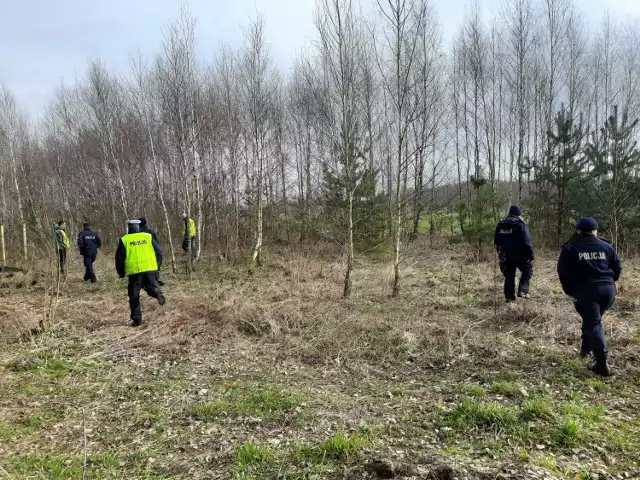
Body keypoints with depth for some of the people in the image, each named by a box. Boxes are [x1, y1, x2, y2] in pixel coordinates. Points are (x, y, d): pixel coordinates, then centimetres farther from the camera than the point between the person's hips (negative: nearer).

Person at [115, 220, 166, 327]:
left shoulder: (124, 240, 3)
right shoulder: (148, 237, 7)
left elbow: (119, 258, 4)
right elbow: (159, 252, 6)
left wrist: (121, 273, 17)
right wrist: (156, 265, 19)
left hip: (134, 271, -1)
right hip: (149, 268, 2)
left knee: (134, 296, 9)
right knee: (150, 286, 19)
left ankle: (137, 319, 7)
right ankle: (157, 293, -17)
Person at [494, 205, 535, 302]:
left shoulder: (501, 223, 6)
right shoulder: (520, 223, -11)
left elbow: (496, 241, 12)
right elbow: (526, 241, -16)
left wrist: (500, 251, 23)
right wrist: (531, 255, -13)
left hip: (506, 255, 5)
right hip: (519, 255, -5)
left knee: (509, 275, 14)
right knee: (527, 269, 16)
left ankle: (509, 296, 16)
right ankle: (522, 290, 2)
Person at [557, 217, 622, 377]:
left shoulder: (570, 248, 1)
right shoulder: (606, 247, 10)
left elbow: (563, 272, -3)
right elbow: (617, 268, 12)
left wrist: (570, 291, 7)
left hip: (586, 291, -4)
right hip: (608, 290, 4)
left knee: (593, 324, -2)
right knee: (593, 320, 24)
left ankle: (602, 363, -7)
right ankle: (586, 348, 32)